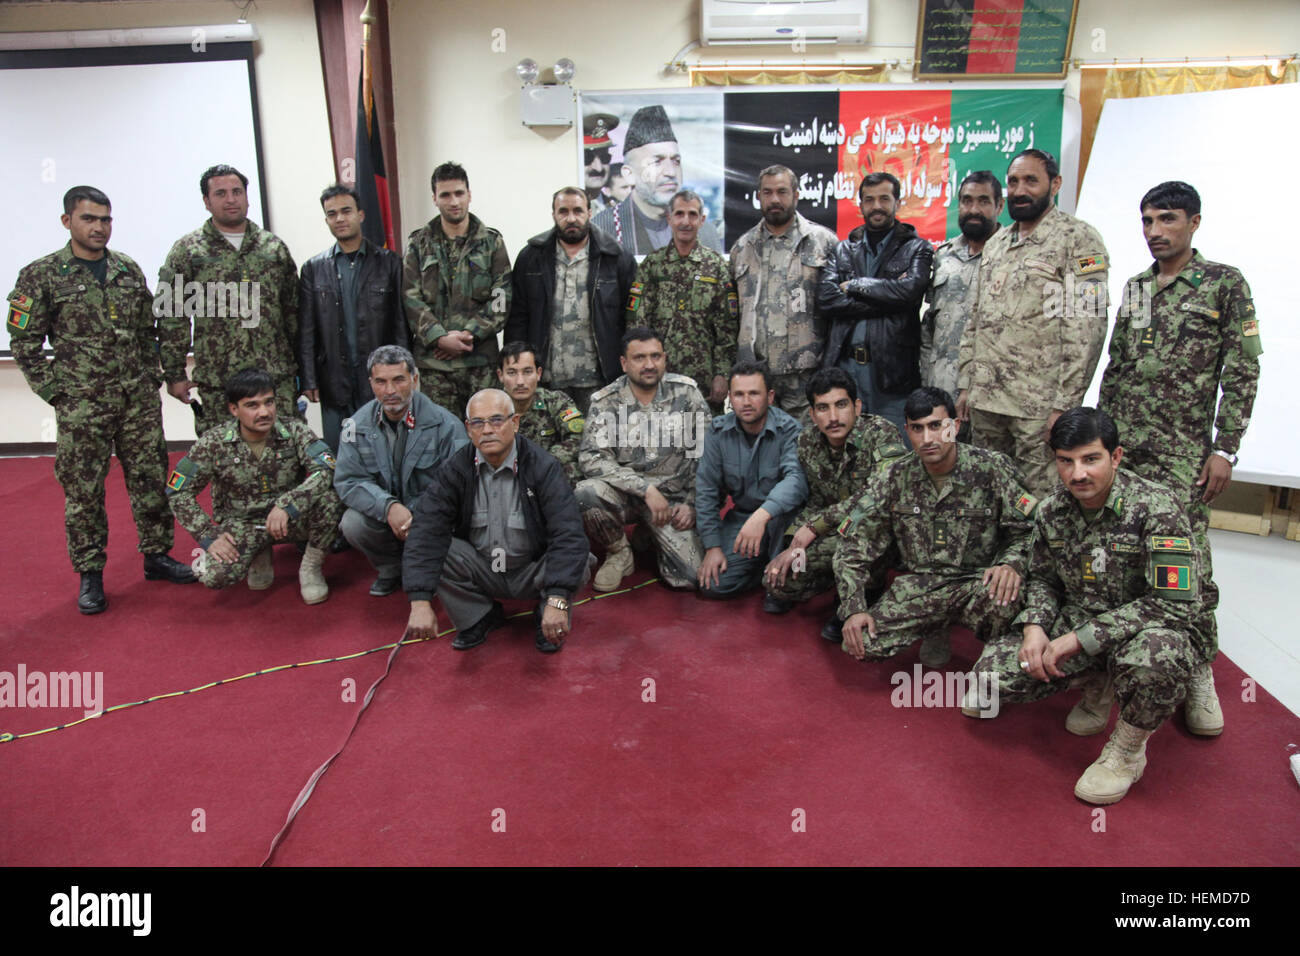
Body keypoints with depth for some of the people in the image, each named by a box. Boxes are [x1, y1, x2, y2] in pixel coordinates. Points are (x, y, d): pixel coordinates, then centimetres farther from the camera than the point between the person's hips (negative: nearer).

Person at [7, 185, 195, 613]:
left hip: (139, 400, 4)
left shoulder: (129, 270, 10)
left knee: (150, 478, 8)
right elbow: (24, 343, -1)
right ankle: (89, 574, 14)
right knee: (83, 490, 3)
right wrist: (55, 392, -5)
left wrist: (152, 377, 10)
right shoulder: (41, 276, -3)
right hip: (81, 406, -3)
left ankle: (157, 555, 22)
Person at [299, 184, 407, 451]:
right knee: (336, 457, 7)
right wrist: (309, 380, 0)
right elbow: (306, 331, 6)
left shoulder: (389, 263, 4)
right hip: (333, 383, 2)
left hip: (380, 380, -1)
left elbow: (401, 322, 0)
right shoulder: (313, 268, 9)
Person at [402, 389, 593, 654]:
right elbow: (426, 530, -19)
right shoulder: (456, 470, -9)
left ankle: (547, 615, 3)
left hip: (533, 571, -2)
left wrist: (557, 601, -39)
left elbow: (568, 534, -26)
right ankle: (479, 617, 2)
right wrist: (420, 602, -32)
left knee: (578, 566, -31)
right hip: (481, 570, 2)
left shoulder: (543, 467, -16)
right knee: (429, 552, -21)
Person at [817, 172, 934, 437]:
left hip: (892, 368, -2)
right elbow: (825, 298, -2)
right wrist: (885, 300, -8)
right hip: (844, 365, 3)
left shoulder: (916, 249, 7)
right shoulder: (842, 251, 15)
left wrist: (854, 285, -3)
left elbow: (910, 289, -13)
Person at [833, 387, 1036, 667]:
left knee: (1002, 599, -39)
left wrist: (1011, 564, -26)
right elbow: (854, 549, 0)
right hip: (918, 583, 3)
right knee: (861, 642, -21)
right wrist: (853, 609, -11)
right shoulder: (893, 478, -1)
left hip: (977, 581, -2)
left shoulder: (992, 468, -6)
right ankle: (935, 630, 12)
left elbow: (1026, 532, -2)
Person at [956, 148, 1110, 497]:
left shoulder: (1078, 239, -4)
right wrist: (966, 385, 14)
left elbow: (1086, 328, -11)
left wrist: (1064, 405, -16)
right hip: (985, 401, 6)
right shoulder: (995, 244, 18)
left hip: (1039, 404, -6)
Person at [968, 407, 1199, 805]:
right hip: (1074, 625, 5)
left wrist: (1081, 638, -26)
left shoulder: (1156, 508, -21)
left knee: (1158, 656, -41)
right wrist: (1034, 627, -10)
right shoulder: (1051, 512, -3)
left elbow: (1177, 604, -25)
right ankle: (1097, 685, 15)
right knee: (992, 676, -13)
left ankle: (1127, 750, -8)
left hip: (1141, 630, -5)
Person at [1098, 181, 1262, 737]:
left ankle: (1200, 672, 6)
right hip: (1120, 442, 5)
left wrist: (1225, 448, -9)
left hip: (1182, 450, -4)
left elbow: (1242, 372, -3)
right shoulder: (1134, 289, 15)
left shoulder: (1225, 285, 0)